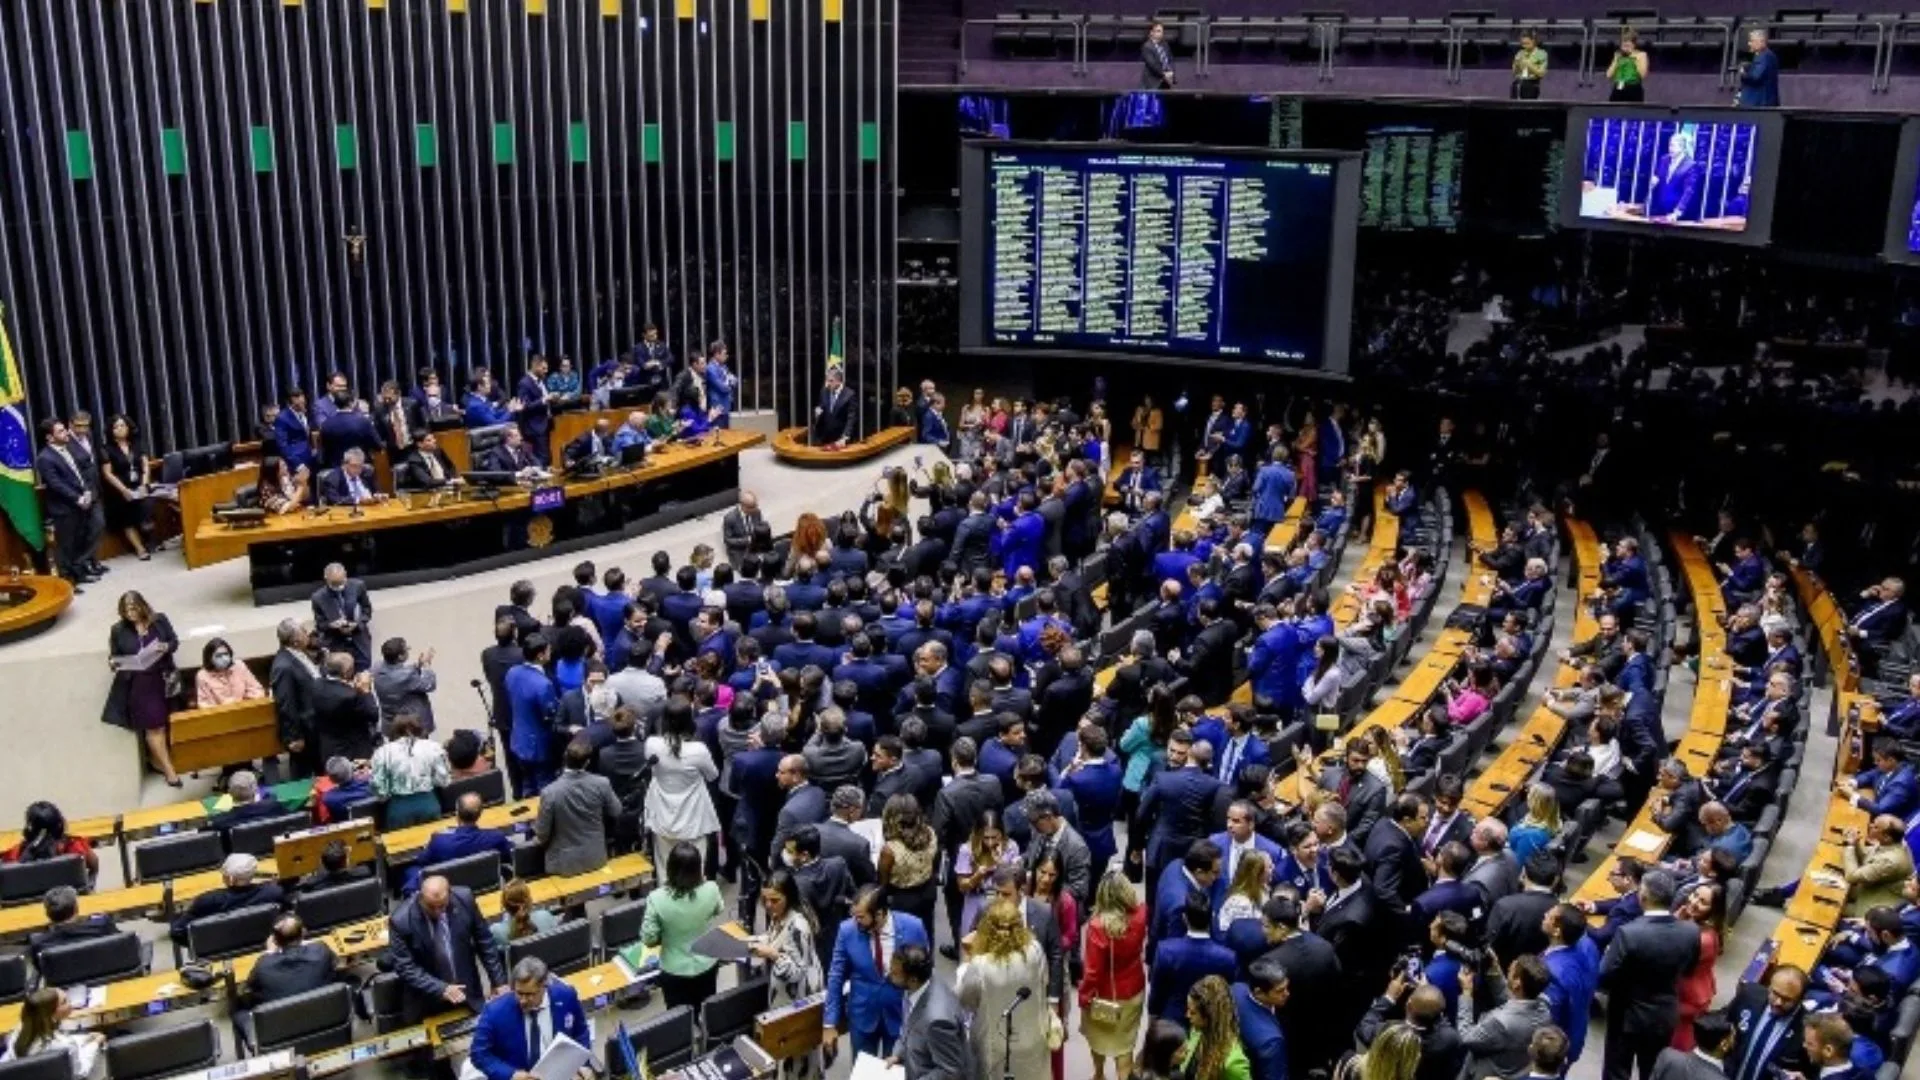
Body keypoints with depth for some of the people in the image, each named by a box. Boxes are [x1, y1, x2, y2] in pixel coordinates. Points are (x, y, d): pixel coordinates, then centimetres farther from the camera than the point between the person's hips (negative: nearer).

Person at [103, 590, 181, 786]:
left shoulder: (159, 620, 0)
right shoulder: (118, 630, -2)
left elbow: (175, 641, 6)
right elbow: (114, 656, 8)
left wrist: (166, 647, -16)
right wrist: (113, 663, -15)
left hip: (160, 679, 2)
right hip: (137, 683, -2)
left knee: (160, 724, 7)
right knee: (154, 725, -4)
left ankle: (156, 759, 28)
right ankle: (168, 769, 3)